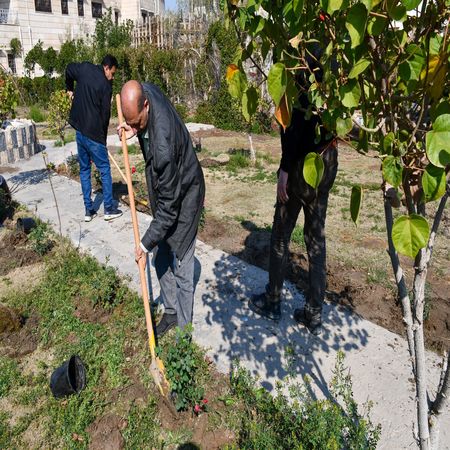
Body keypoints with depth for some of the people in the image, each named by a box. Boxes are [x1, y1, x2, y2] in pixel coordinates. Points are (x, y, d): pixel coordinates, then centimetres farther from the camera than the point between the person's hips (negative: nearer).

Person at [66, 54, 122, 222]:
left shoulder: (84, 69, 6)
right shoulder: (106, 85, -11)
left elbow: (69, 68, 26)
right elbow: (105, 114, -10)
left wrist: (70, 89, 41)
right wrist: (103, 138, 2)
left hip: (79, 130, 7)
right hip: (94, 133, -7)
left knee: (84, 169, 13)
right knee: (105, 170, 4)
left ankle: (88, 210, 16)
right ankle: (109, 209, 8)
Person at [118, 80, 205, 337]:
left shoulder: (162, 145, -37)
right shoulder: (147, 90, -13)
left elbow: (169, 205, -29)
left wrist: (147, 242, -19)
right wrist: (135, 132, -9)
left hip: (185, 198, -9)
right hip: (166, 192, 9)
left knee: (180, 267, 1)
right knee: (162, 261, 16)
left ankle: (184, 325, 19)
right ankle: (171, 311, 34)